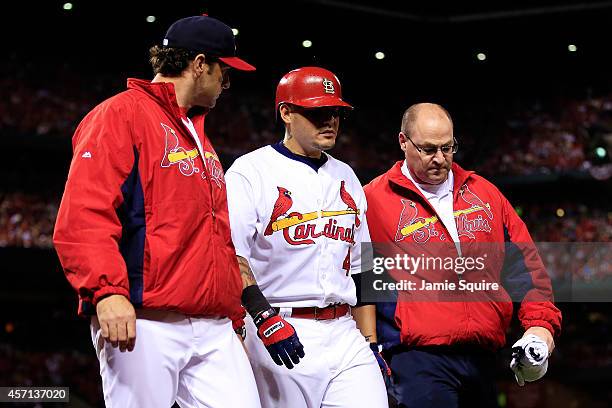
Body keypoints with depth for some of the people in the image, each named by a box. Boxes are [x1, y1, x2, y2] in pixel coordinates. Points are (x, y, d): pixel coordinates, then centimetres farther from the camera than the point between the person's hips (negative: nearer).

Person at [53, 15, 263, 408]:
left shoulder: (200, 139, 27)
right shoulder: (120, 115, -1)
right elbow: (83, 215, -13)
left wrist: (235, 318, 22)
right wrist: (107, 290, -25)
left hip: (213, 329, 8)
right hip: (144, 324, -8)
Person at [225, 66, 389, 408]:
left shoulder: (346, 178, 18)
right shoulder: (251, 171, -3)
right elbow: (231, 255, -14)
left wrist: (371, 343, 14)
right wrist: (264, 315, -26)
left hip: (344, 335, 6)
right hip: (278, 335, -5)